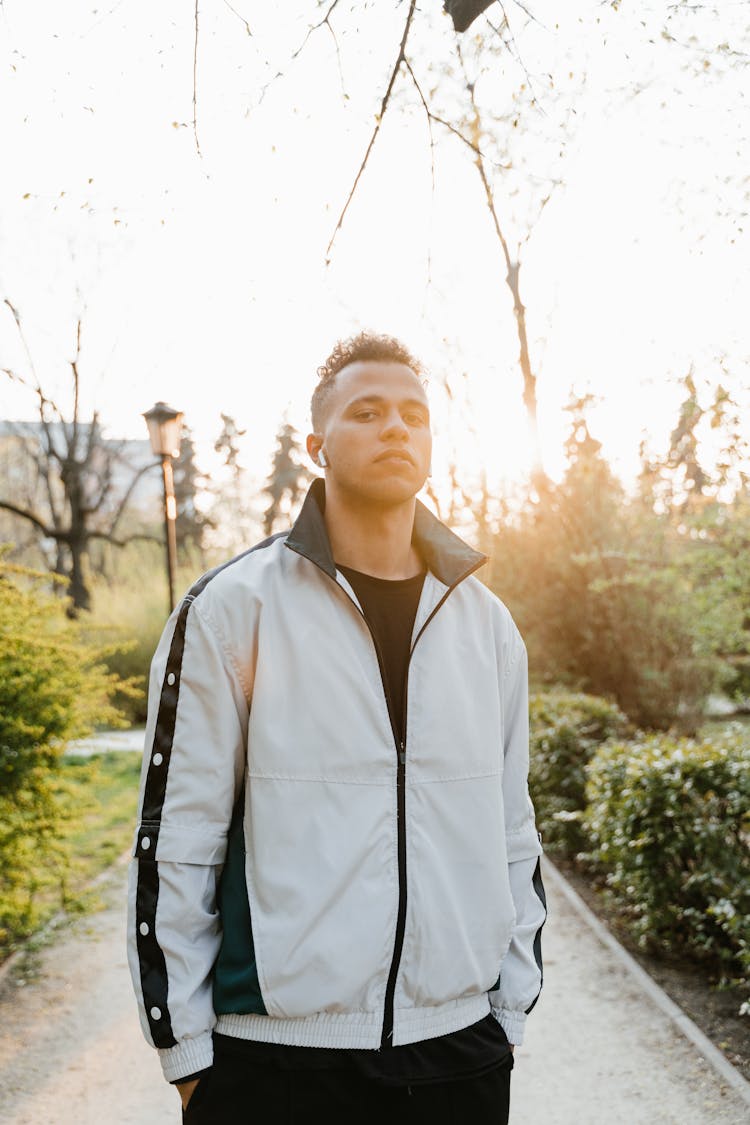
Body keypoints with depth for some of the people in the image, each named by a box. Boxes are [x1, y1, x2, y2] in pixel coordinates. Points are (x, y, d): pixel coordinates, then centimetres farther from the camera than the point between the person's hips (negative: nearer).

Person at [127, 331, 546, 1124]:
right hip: (277, 1058, -3)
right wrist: (187, 1053, -4)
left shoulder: (487, 624, 6)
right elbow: (172, 840, -5)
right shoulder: (232, 610, -6)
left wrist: (510, 1013, 10)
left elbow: (512, 834, 11)